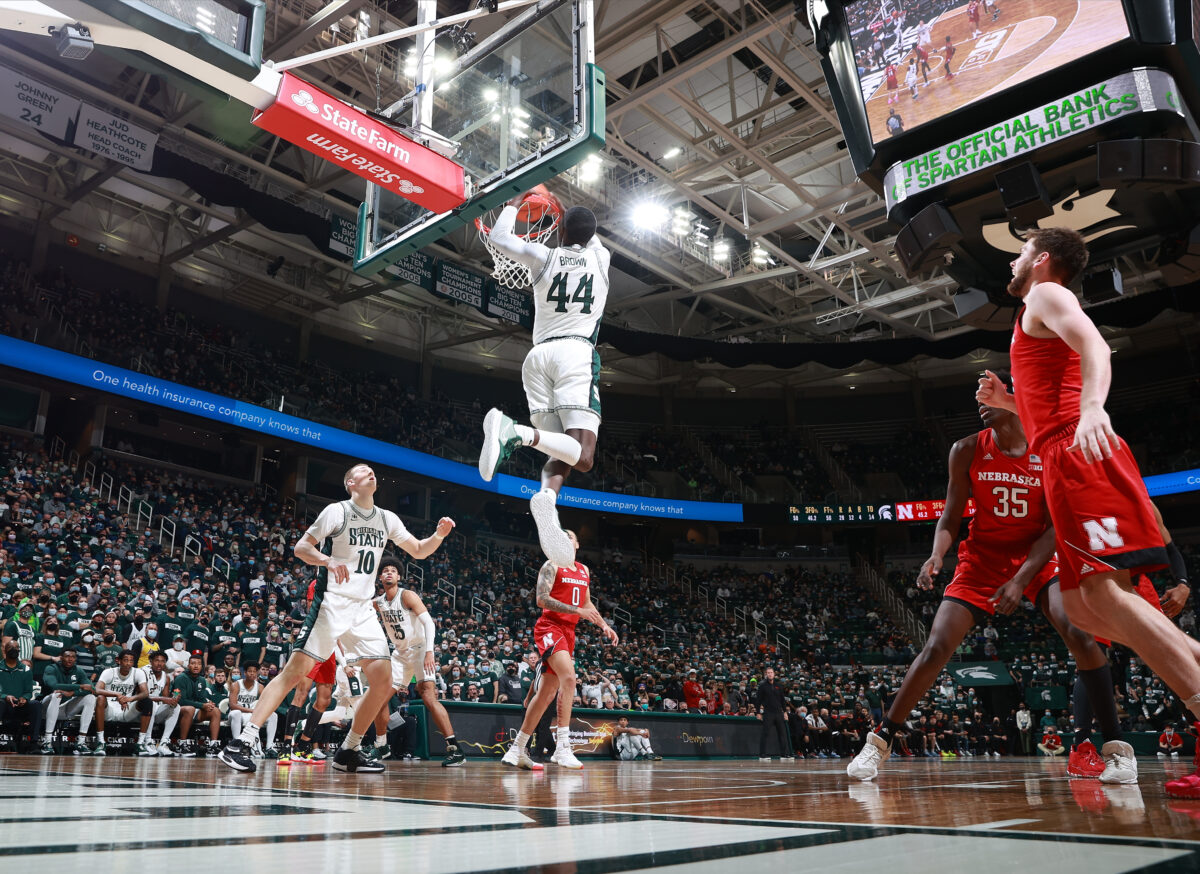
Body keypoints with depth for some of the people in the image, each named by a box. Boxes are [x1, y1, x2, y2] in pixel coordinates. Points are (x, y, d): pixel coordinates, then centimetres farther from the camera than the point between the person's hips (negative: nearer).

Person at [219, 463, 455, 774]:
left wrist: (440, 534, -3)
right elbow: (300, 548, -4)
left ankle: (348, 752, 11)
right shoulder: (337, 511, -3)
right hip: (331, 602, -5)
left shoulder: (387, 519, 12)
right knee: (294, 671, -14)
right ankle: (240, 744, -9)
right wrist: (328, 560, -24)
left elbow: (419, 551, 17)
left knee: (383, 682, -2)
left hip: (363, 608, 6)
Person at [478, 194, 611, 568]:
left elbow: (499, 236, 25)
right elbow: (590, 238, 42)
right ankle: (515, 431, -41)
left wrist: (512, 205, 41)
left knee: (561, 451, 5)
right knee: (583, 456, -14)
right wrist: (575, 218, 56)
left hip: (538, 355, 3)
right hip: (577, 353, -3)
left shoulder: (545, 256, 15)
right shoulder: (600, 257, 17)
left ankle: (547, 497, -29)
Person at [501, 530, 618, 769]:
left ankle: (517, 750, 18)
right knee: (569, 677, -28)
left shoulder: (584, 570, 19)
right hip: (549, 627, -8)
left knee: (547, 693, 8)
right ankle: (562, 747, -27)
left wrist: (604, 625, 15)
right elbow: (542, 599, -15)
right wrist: (577, 611, -22)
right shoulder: (552, 566, -3)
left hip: (568, 632, 8)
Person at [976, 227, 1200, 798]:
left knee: (1102, 591, -20)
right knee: (1079, 601, 6)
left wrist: (1091, 408, -35)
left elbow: (1095, 348, -17)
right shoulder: (1048, 317, 33)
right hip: (1071, 460, 10)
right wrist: (1008, 402, 29)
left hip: (1079, 453, -10)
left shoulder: (1046, 295, 5)